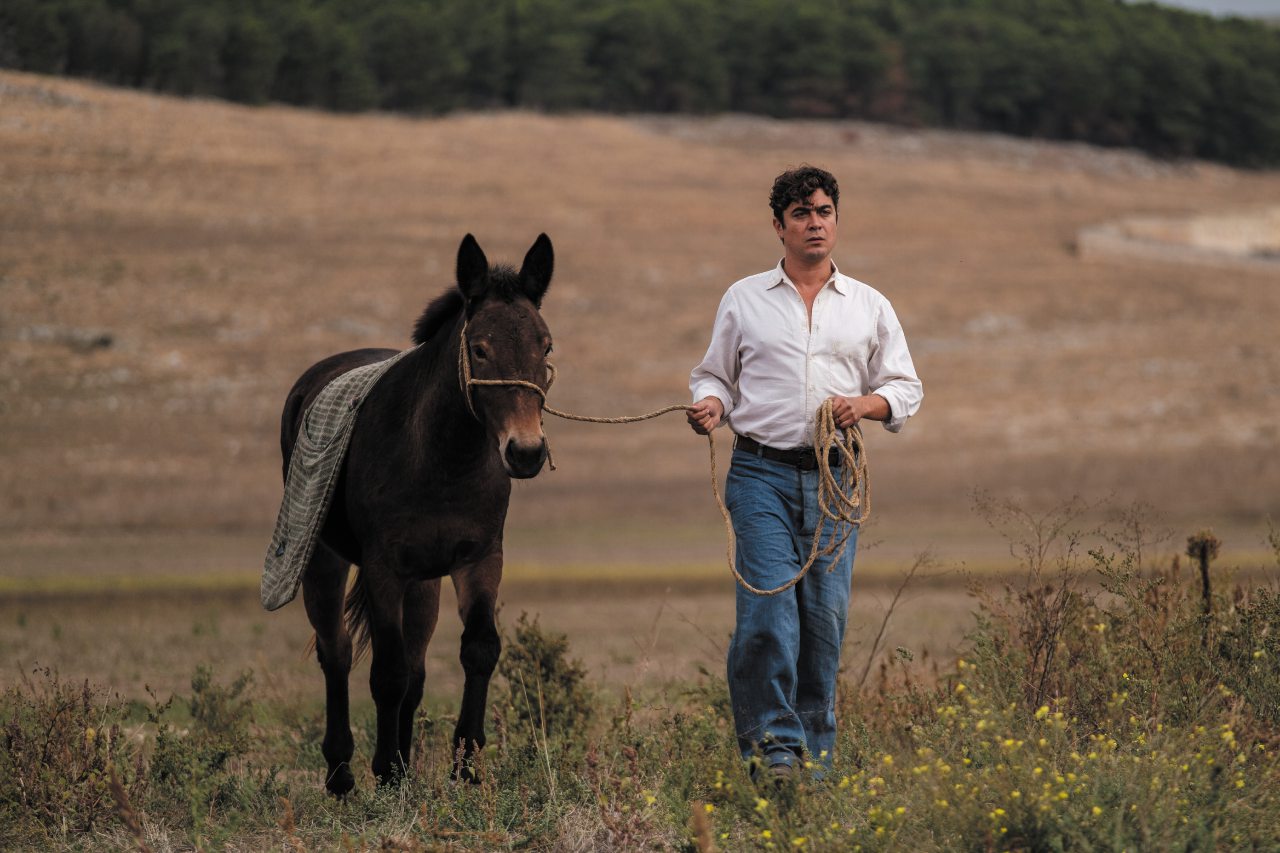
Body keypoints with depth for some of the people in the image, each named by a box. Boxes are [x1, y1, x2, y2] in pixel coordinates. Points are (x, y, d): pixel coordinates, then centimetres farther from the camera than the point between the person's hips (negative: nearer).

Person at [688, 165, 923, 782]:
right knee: (767, 609, -15)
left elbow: (906, 387, 15)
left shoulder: (870, 307, 13)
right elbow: (715, 375, 16)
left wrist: (866, 404, -6)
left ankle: (814, 759, 10)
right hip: (763, 472, -2)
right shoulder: (744, 300, 10)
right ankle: (771, 747, -12)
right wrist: (709, 404, -7)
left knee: (825, 616, 0)